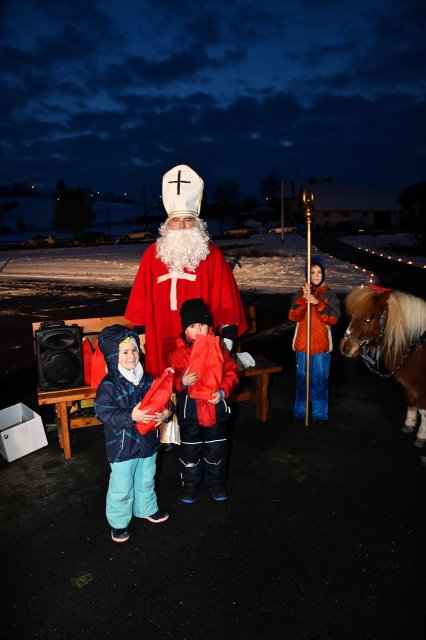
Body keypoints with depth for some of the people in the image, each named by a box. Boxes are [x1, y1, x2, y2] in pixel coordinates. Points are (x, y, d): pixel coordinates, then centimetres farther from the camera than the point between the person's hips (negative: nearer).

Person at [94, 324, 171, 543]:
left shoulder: (147, 379, -2)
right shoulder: (108, 385, -19)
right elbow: (103, 412, -24)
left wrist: (166, 412, -17)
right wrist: (130, 416, -35)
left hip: (148, 442, 5)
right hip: (122, 446, -5)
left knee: (146, 480, 24)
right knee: (122, 487, 9)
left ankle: (146, 509, 48)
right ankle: (118, 521, 30)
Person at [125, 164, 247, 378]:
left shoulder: (212, 255, 1)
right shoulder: (153, 253, 5)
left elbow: (225, 299, -1)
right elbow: (141, 296, 9)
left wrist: (227, 338, -4)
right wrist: (140, 331, 8)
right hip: (161, 344, 2)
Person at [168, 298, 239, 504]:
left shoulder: (218, 348, -5)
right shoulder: (179, 352, -8)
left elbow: (231, 373, -1)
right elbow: (172, 380, -7)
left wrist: (223, 392, -15)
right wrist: (182, 381, -28)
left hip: (216, 408, 1)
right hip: (189, 410, -1)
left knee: (216, 448, 16)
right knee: (190, 450, 14)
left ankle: (216, 483, 38)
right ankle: (190, 485, 35)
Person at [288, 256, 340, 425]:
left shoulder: (329, 294, 2)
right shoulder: (300, 293, 4)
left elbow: (333, 318, -9)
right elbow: (293, 316, -9)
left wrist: (318, 303, -21)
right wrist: (303, 299, -23)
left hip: (321, 344, -1)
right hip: (302, 343, 1)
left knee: (320, 379, 2)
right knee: (302, 378, 9)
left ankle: (320, 413, 15)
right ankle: (300, 411, 22)